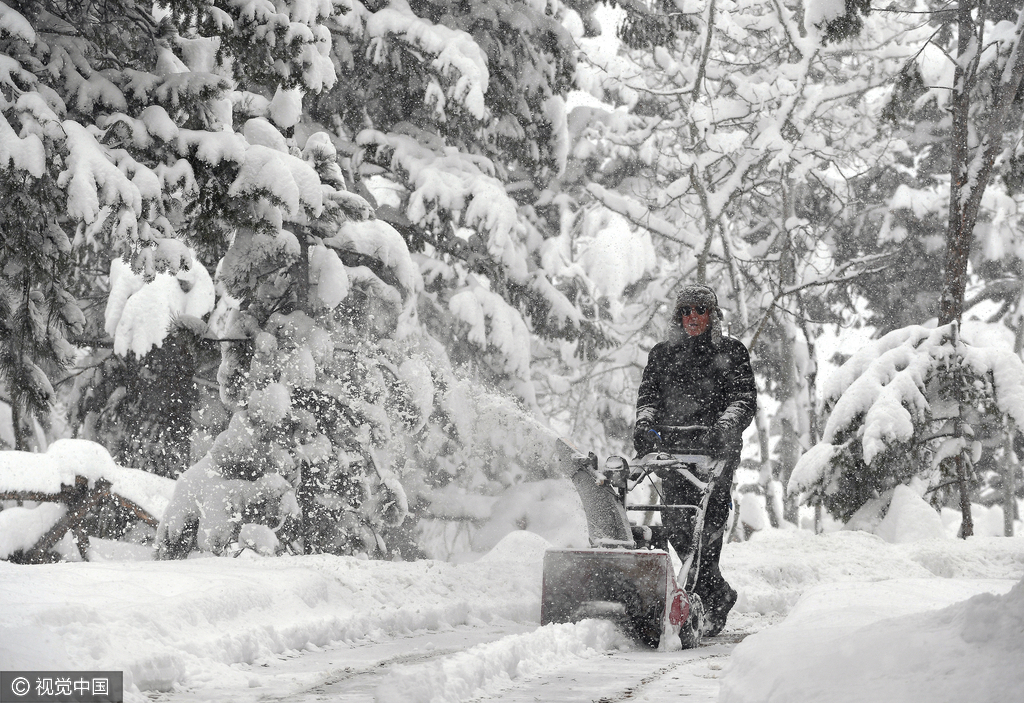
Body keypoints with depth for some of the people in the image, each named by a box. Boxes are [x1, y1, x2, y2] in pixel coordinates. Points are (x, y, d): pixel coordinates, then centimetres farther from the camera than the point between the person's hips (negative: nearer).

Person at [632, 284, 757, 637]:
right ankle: (718, 593, 8)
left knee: (707, 525, -16)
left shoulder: (731, 351, 11)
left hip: (716, 448, -3)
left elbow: (745, 397, 0)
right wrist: (644, 422, -10)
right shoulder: (662, 354, 21)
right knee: (676, 524, -7)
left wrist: (724, 426, -19)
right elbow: (649, 393, 12)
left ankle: (711, 605, -15)